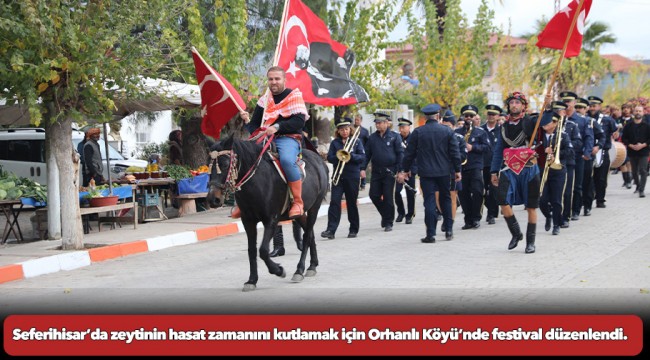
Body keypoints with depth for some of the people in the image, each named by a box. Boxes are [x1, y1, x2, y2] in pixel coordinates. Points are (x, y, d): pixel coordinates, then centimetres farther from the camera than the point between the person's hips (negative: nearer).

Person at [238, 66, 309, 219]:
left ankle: (298, 202, -26)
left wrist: (277, 127, -21)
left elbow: (299, 121, -11)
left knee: (287, 160, -37)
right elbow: (255, 124, 21)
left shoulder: (294, 95, 2)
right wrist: (247, 121, -3)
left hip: (288, 138, -6)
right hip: (265, 139, 6)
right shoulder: (264, 100, 18)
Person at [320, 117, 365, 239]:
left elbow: (363, 158, -4)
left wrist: (351, 156, -19)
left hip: (352, 176, -1)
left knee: (352, 203, 6)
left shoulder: (356, 141, 4)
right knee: (334, 202, -9)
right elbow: (329, 158, 1)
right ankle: (331, 230, -12)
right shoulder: (334, 143, 9)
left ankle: (354, 230, 17)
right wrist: (339, 157, -18)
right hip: (338, 176, 1)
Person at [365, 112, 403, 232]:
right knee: (374, 195, 0)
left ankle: (388, 223, 9)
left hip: (389, 171, -4)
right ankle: (385, 214, 25)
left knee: (388, 197, -1)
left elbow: (400, 153, -3)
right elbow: (367, 154, 11)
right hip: (376, 171, 4)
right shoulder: (372, 137, 9)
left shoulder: (394, 136, -1)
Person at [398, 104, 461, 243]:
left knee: (429, 202, 0)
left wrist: (405, 170, 10)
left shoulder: (417, 132, -4)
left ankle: (431, 234, -2)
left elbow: (410, 153, 0)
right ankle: (449, 230, 17)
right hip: (443, 172, 1)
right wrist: (457, 170, 8)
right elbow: (455, 153, -1)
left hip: (426, 172, -1)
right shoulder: (447, 131, -2)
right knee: (445, 199, 16)